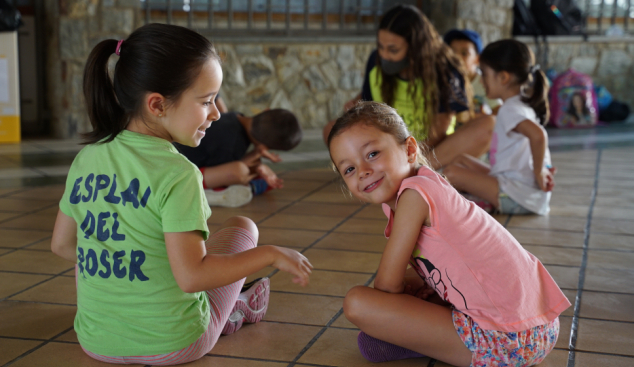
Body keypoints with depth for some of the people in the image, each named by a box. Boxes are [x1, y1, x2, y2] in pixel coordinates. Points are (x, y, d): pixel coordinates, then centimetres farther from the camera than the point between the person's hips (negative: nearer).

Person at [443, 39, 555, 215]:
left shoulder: (510, 110, -17)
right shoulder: (523, 105, 16)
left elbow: (537, 135, -35)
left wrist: (538, 172, -24)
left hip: (519, 197, -11)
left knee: (452, 173, -17)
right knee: (461, 160, 17)